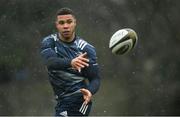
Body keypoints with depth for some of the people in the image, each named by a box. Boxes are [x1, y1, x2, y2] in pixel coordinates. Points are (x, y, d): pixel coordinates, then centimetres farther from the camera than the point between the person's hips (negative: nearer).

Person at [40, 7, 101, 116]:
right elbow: (50, 62, -23)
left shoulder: (87, 49, -8)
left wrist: (90, 92, -32)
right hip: (62, 100, 5)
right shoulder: (49, 42, -2)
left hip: (77, 100, -5)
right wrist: (70, 62, -44)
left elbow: (95, 78, -8)